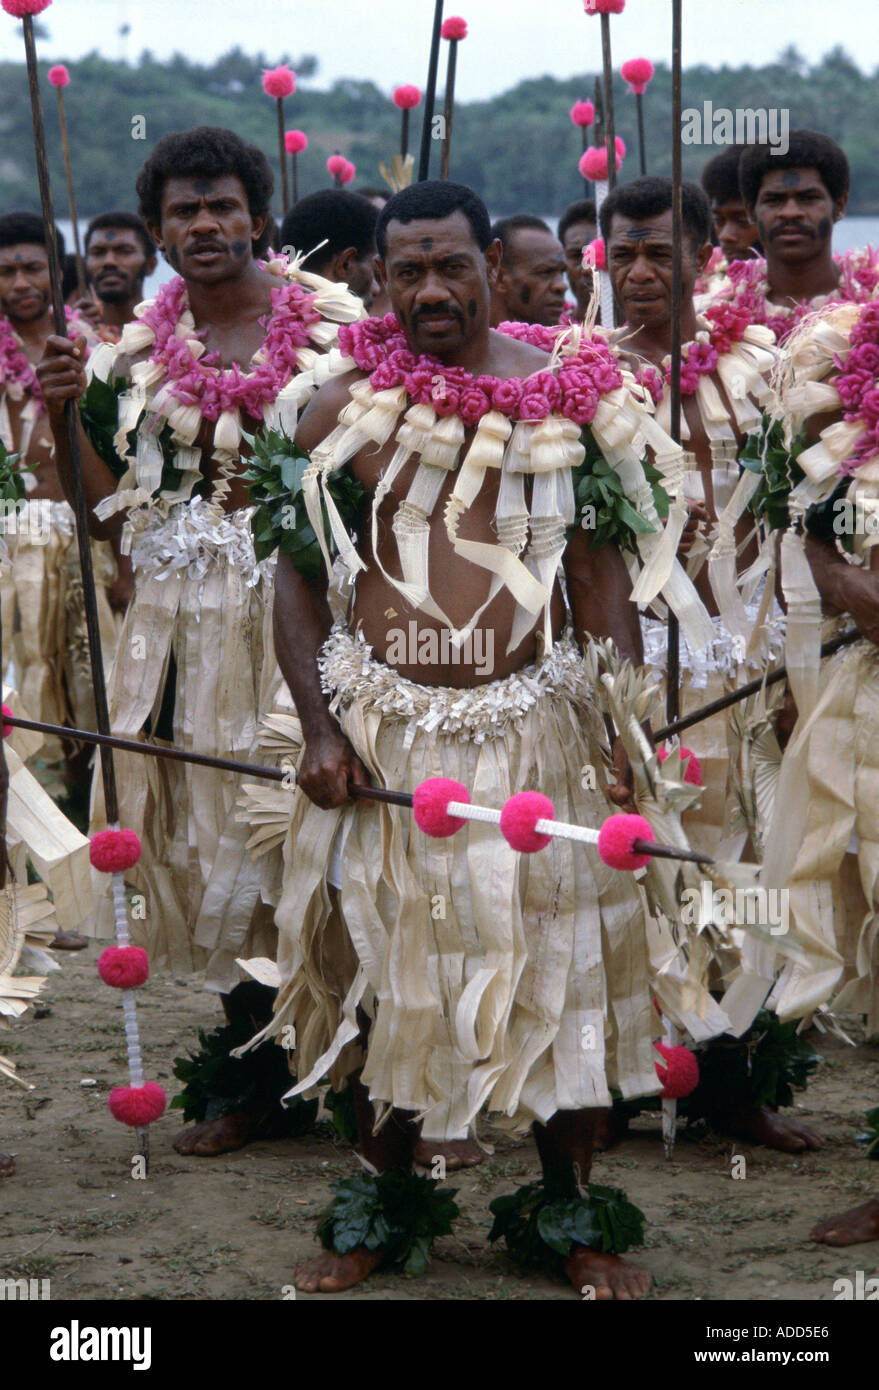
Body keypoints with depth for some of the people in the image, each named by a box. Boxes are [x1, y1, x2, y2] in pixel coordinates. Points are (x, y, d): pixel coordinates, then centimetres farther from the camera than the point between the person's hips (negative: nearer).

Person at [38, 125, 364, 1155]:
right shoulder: (135, 351, 9)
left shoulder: (336, 327, -1)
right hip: (184, 623, 4)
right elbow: (109, 512, 7)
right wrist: (65, 414, -6)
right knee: (205, 832, 6)